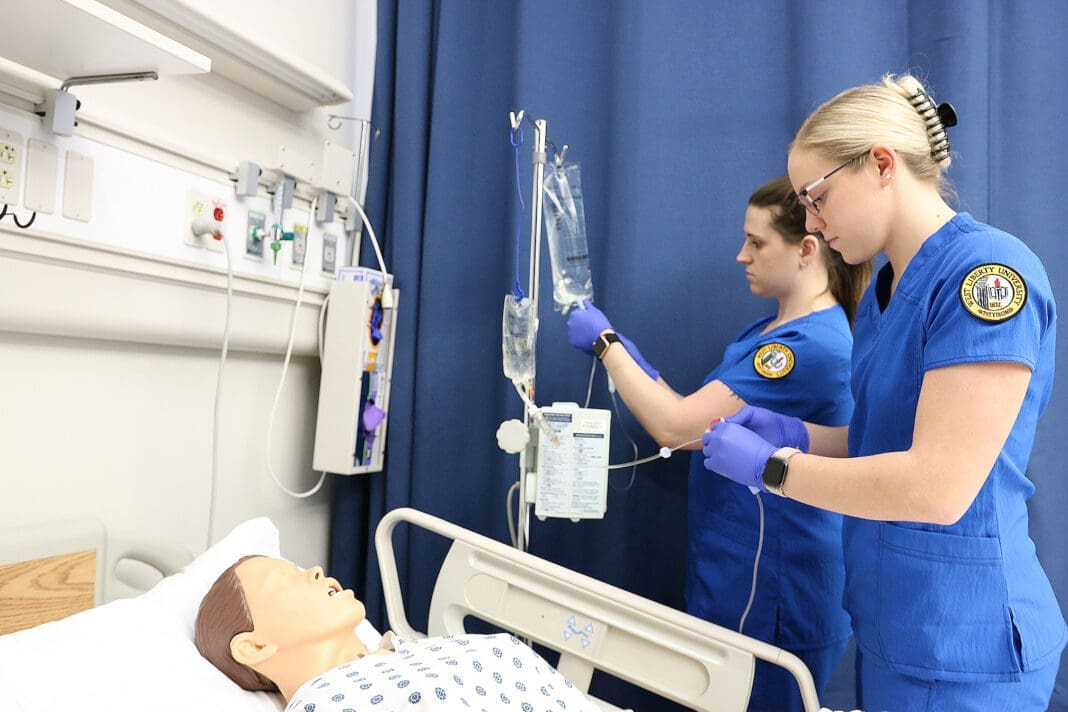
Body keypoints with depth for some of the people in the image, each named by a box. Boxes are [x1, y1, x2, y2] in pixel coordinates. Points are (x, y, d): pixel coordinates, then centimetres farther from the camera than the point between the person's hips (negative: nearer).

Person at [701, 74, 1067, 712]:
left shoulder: (987, 271, -19)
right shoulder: (886, 288, 7)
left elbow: (939, 485, -25)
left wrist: (770, 465, -17)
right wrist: (797, 434, 0)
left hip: (958, 637, -7)